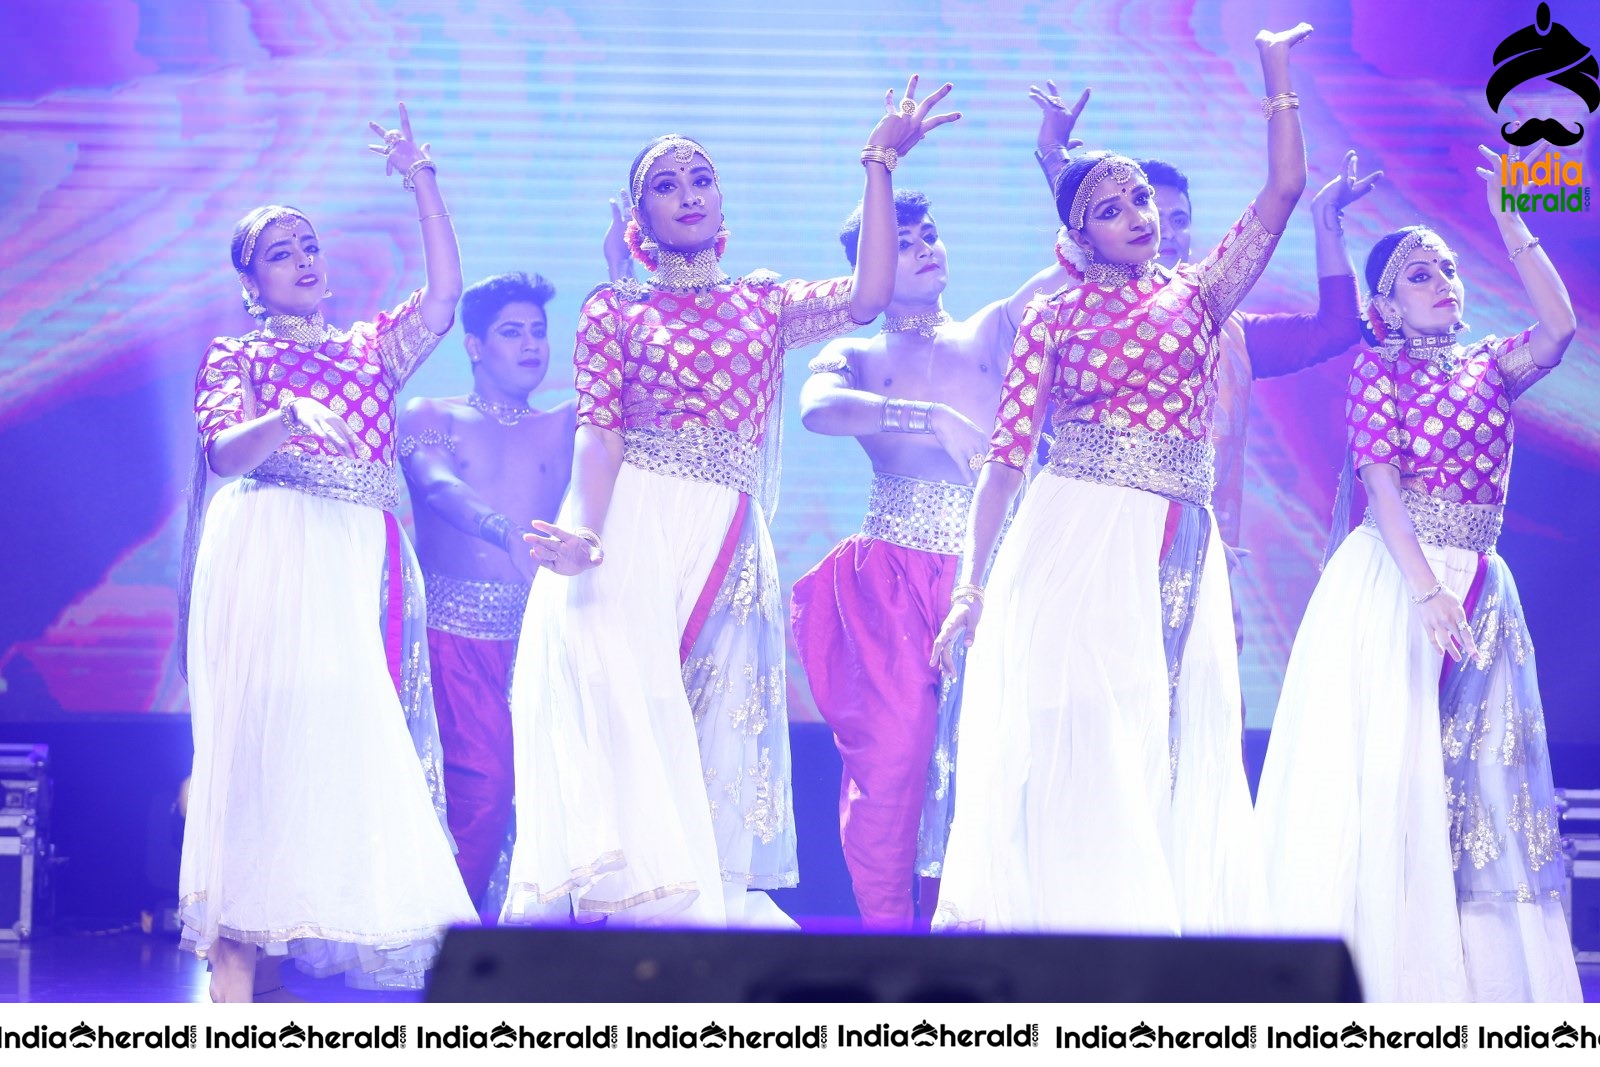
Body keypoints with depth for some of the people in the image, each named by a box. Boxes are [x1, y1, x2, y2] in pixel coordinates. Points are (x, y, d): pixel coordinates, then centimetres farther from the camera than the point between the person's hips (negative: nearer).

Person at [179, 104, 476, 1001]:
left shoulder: (372, 350, 23)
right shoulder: (237, 355, 11)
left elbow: (446, 293, 9)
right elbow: (225, 451, -5)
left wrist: (422, 180, 5)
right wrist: (290, 416, -25)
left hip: (361, 566, 5)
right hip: (272, 552, -5)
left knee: (348, 741, -5)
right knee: (263, 732, -15)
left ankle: (296, 935, -6)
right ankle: (235, 962, -20)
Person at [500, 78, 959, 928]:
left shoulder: (764, 305, 16)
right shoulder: (615, 309, 9)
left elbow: (869, 296, -1)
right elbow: (599, 432, -2)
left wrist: (879, 167, -2)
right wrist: (584, 533, -19)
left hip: (728, 551, 3)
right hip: (633, 537, -3)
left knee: (715, 747, 1)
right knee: (624, 711, -15)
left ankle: (705, 909, 2)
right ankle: (631, 902, -17)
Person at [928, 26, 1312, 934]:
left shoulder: (1198, 295, 12)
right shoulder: (1054, 319, 5)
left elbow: (1283, 192, 5)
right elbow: (1005, 457, 2)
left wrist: (1277, 74, 2)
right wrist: (970, 585, -5)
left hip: (1177, 553, 3)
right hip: (1078, 544, -3)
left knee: (1173, 749, 0)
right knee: (1076, 742, -9)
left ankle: (1159, 931, 0)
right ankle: (1066, 926, -9)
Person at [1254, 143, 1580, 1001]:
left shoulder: (1489, 368, 12)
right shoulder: (1379, 370, -1)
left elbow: (1559, 327, -7)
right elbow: (1382, 487, -11)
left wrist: (1509, 223, -7)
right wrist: (1427, 589, -22)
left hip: (1479, 592, 5)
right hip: (1395, 580, -5)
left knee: (1478, 776, 4)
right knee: (1393, 767, -9)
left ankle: (1481, 976, 7)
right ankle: (1379, 969, -7)